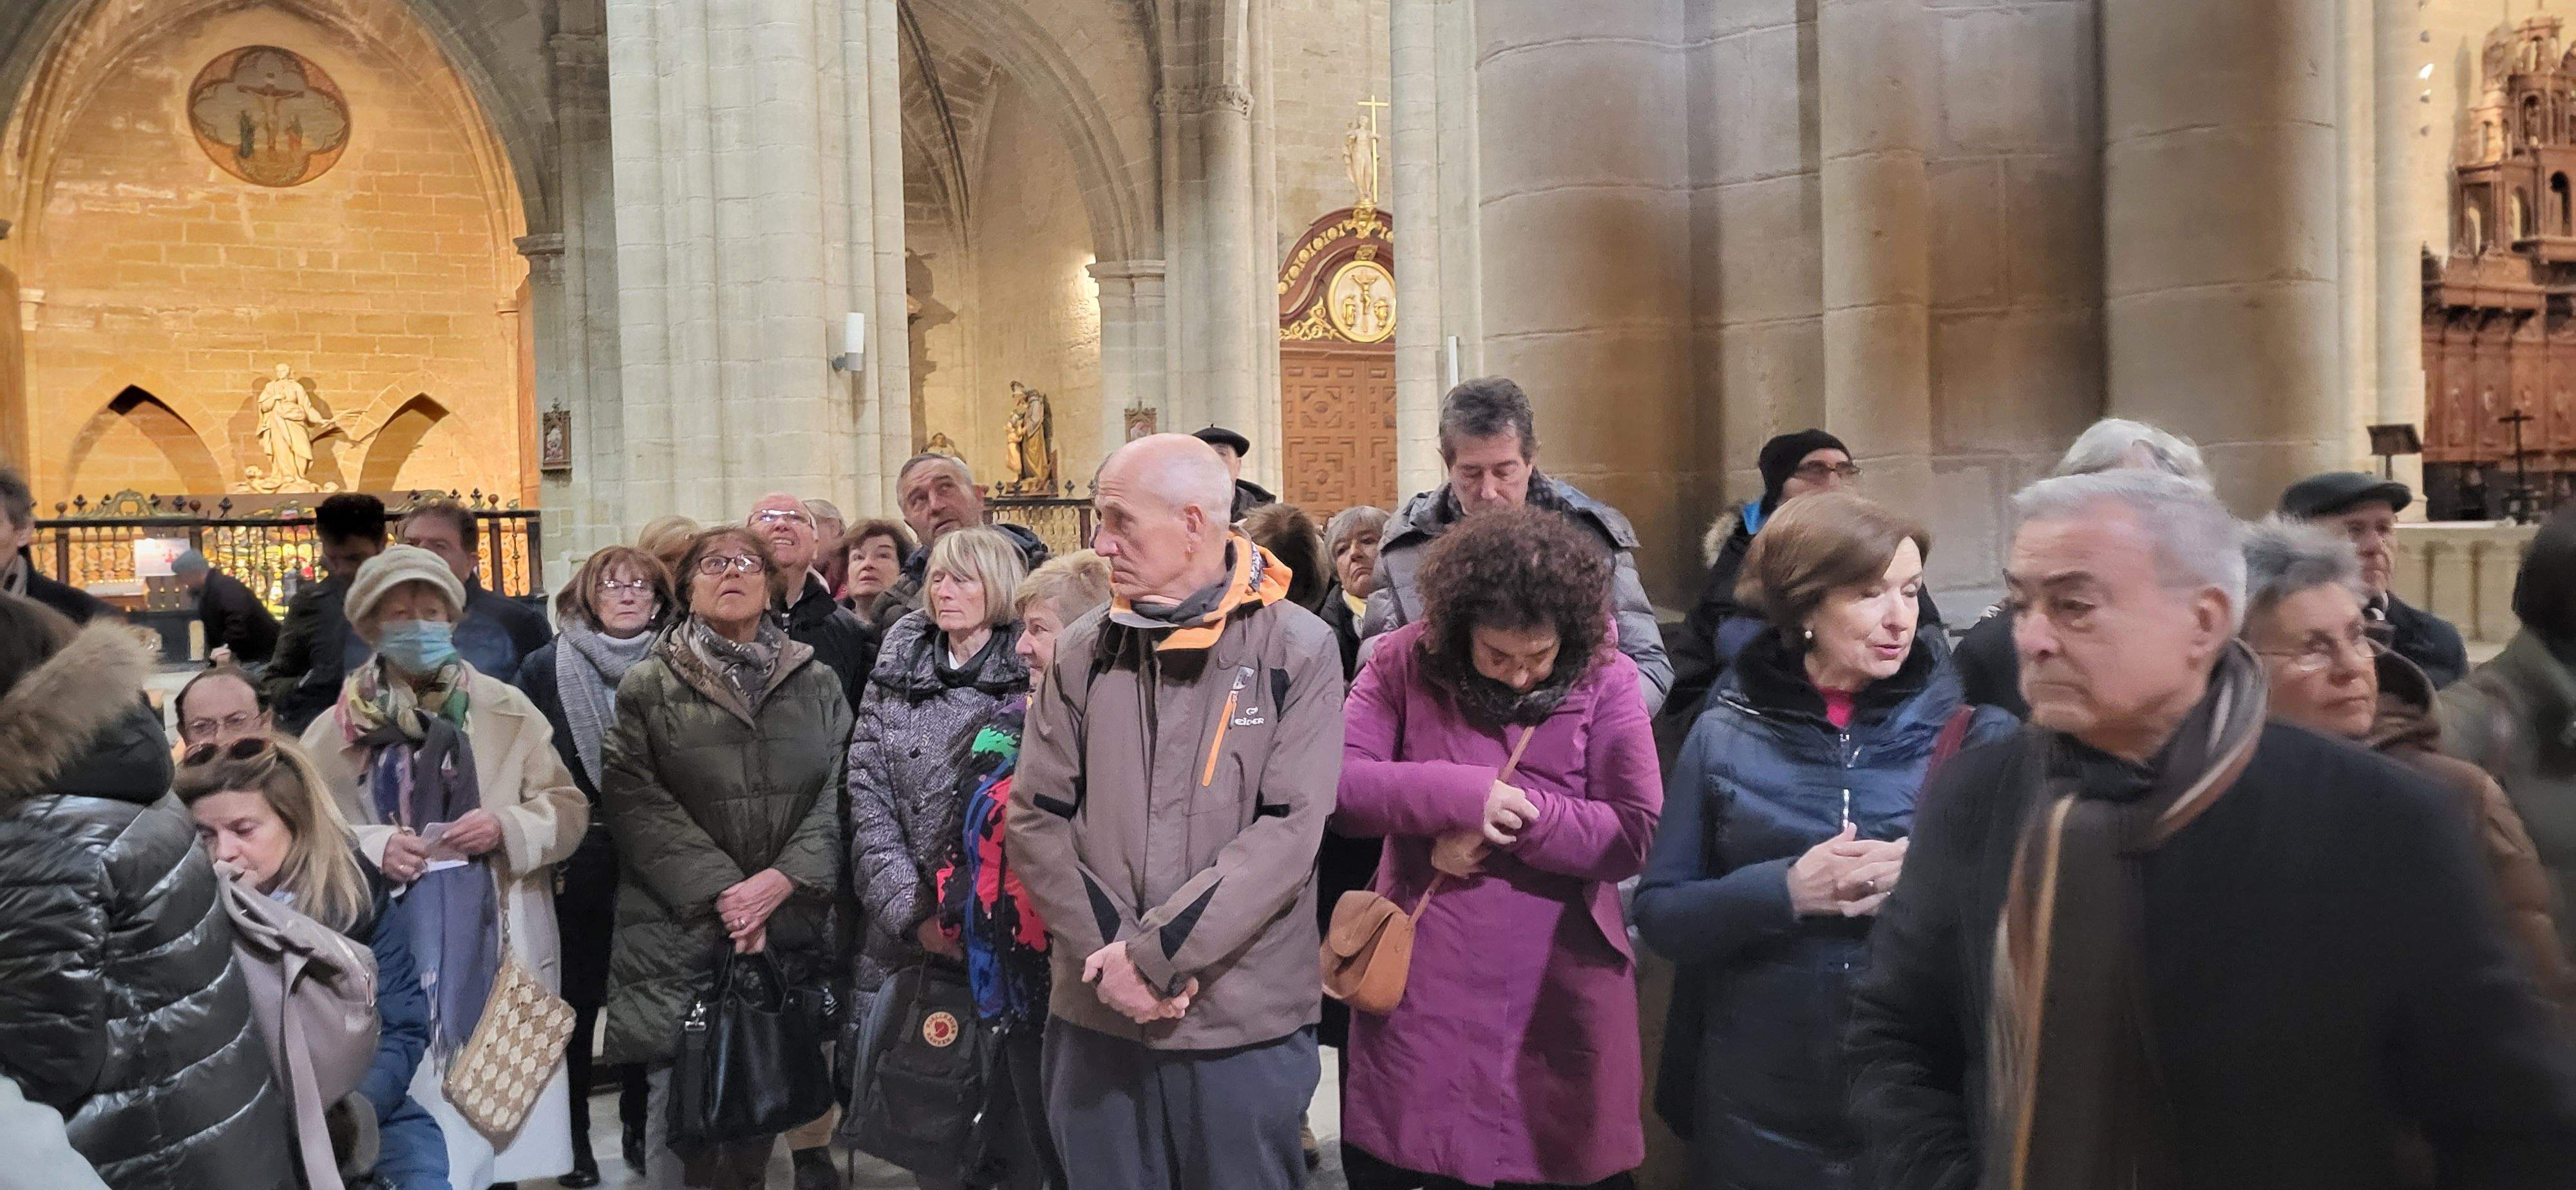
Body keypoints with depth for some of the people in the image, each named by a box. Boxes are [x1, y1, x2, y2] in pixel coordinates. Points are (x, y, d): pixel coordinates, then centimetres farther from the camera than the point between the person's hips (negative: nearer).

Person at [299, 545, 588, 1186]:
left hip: (495, 943, 1)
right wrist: (371, 847, -14)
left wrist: (508, 828, -11)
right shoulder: (339, 728, 4)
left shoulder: (504, 709, 6)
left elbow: (569, 810, 7)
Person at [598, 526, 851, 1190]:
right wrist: (719, 892, -14)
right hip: (680, 933, -2)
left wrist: (784, 878, -11)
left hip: (791, 929, 2)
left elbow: (839, 793, 3)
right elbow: (635, 801, -6)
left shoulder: (817, 683, 11)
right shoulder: (648, 687, 4)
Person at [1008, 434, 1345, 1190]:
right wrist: (1105, 956, -10)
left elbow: (1288, 832, -12)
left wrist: (1153, 953, -17)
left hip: (1247, 1022, -3)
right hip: (1095, 1016, 3)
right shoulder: (1084, 651, 4)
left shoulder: (1298, 650, -5)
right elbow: (1033, 818, 3)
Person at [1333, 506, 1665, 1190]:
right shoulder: (1405, 663, -3)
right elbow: (1334, 783, -11)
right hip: (1422, 982, 1)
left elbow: (1638, 833, -10)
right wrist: (1461, 794, -21)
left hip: (1560, 988, 0)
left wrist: (1515, 816, -18)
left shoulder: (1605, 678, -5)